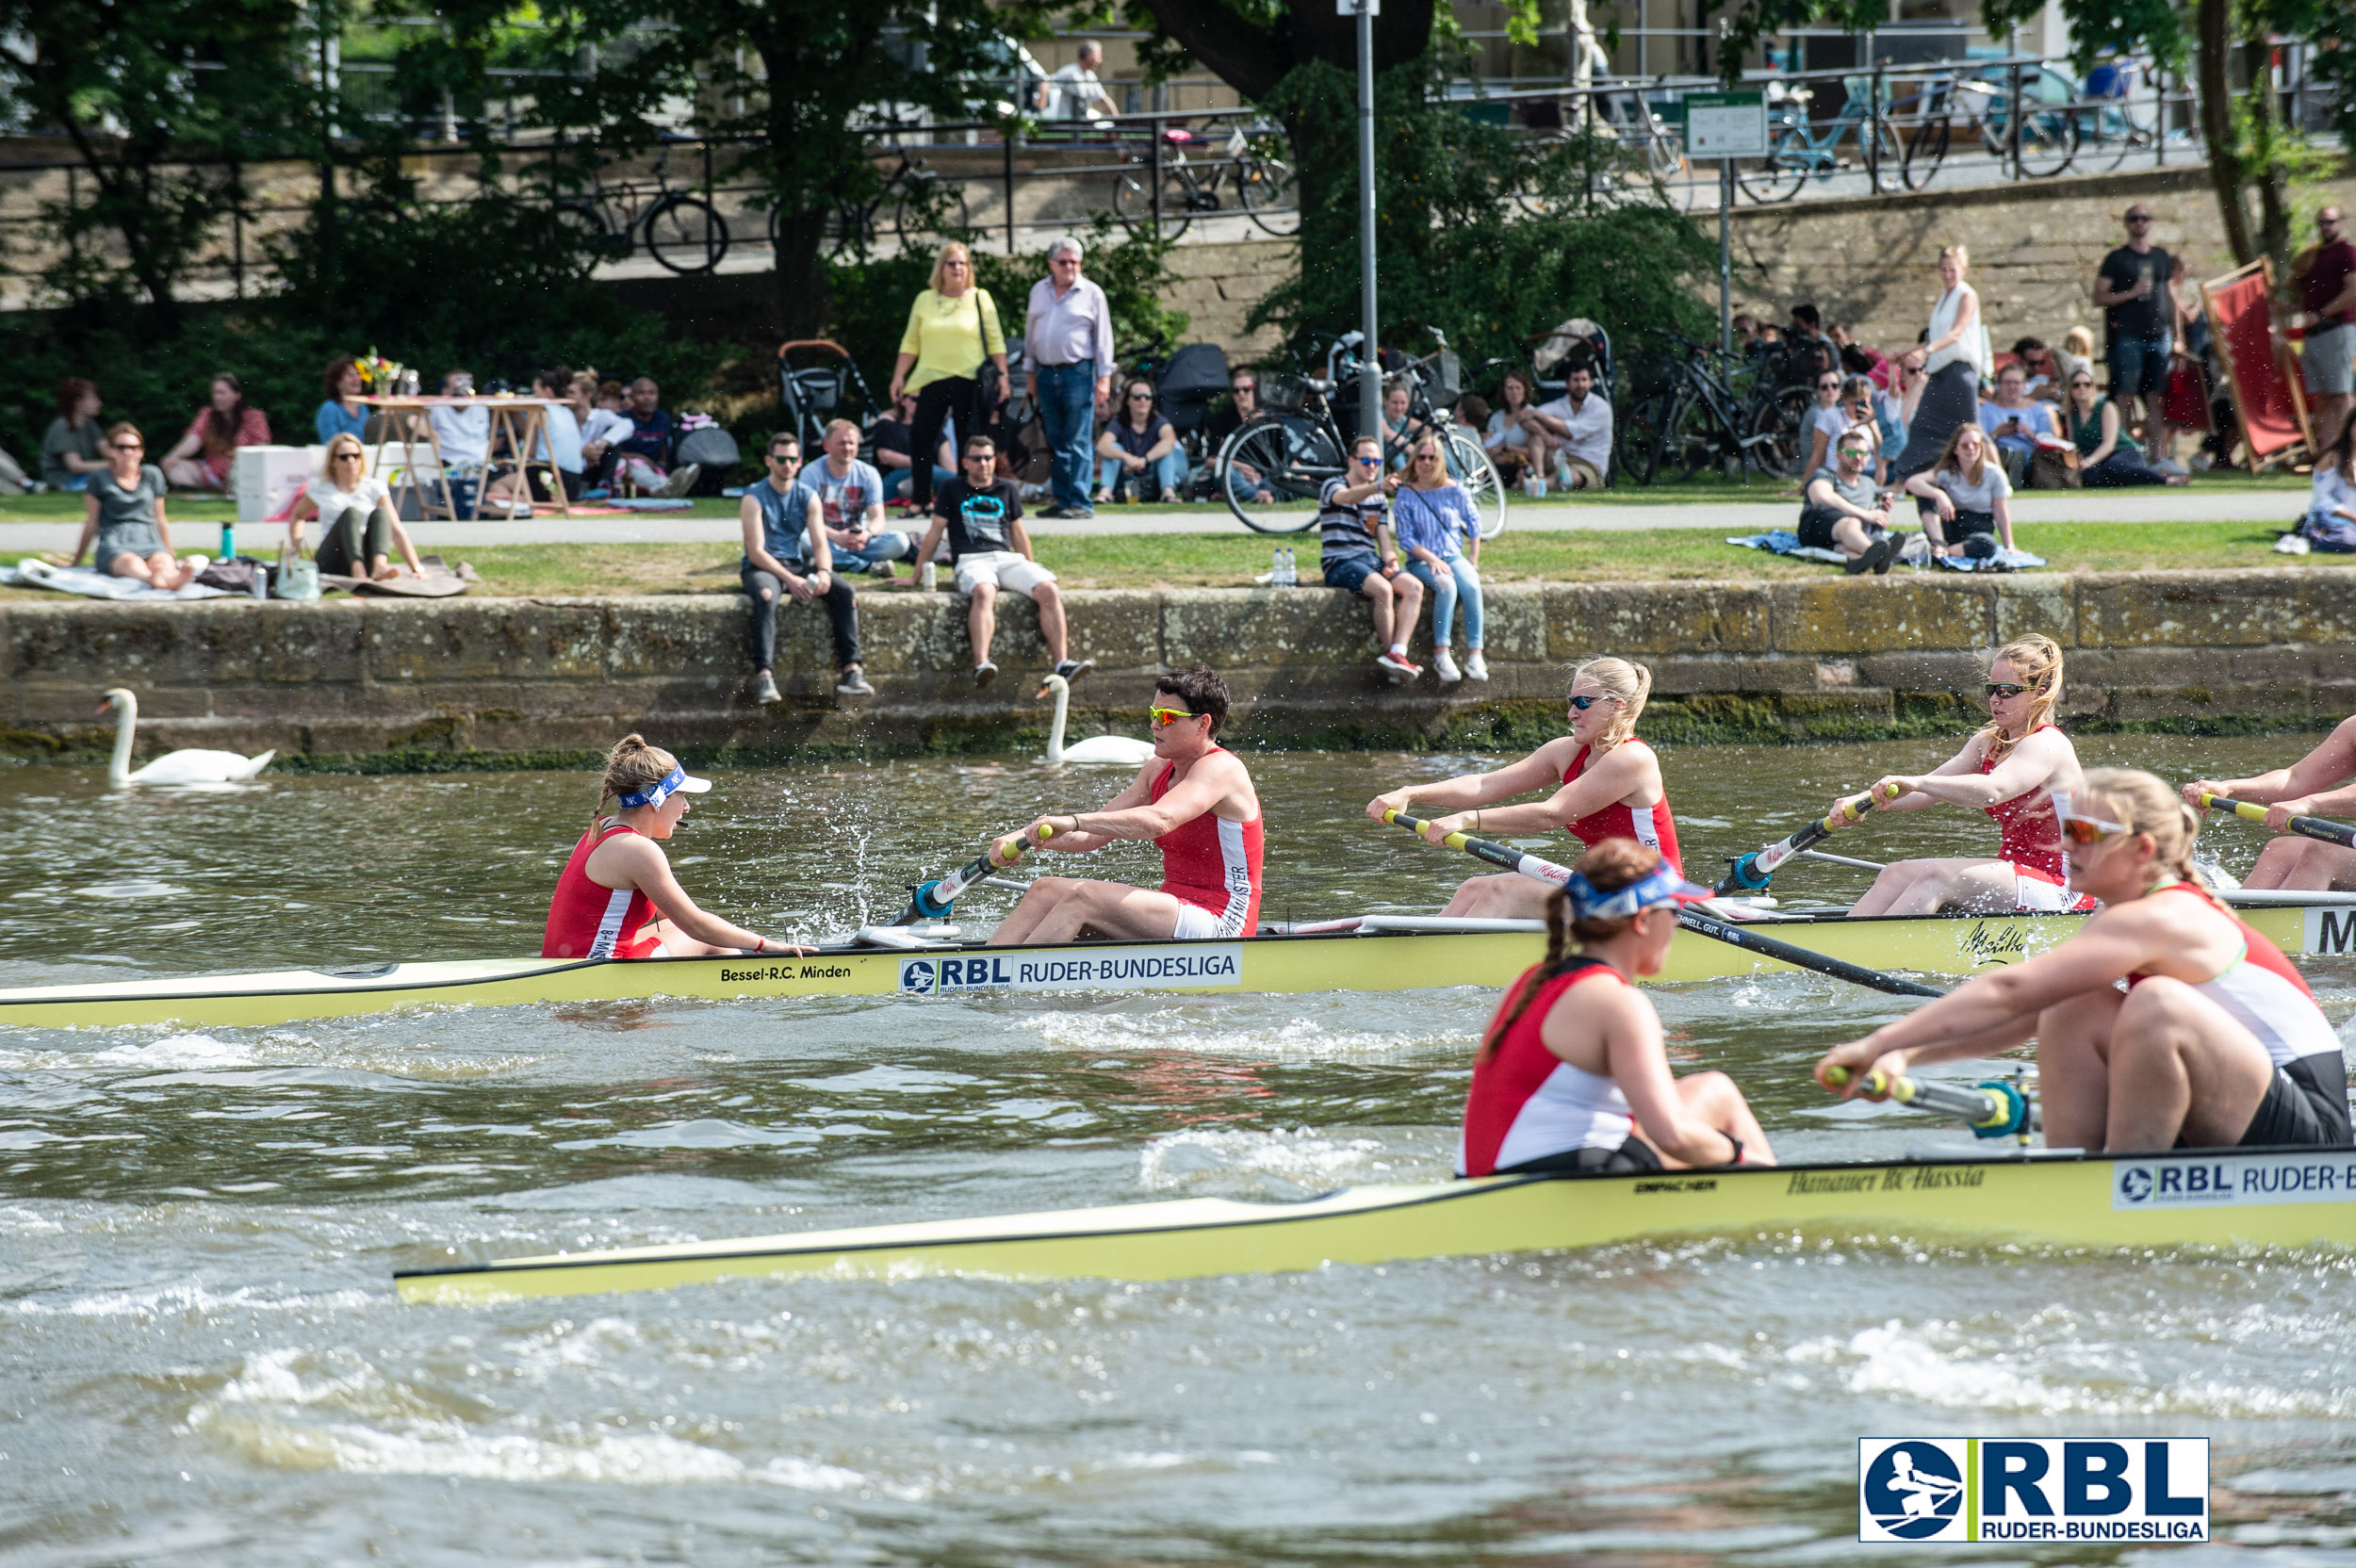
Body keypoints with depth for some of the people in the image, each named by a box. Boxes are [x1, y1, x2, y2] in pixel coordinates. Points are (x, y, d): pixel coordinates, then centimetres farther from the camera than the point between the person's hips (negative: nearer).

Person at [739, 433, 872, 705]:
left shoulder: (808, 496, 9)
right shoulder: (754, 498, -5)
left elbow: (820, 544, 2)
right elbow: (756, 551, -14)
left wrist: (823, 572, -22)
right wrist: (789, 580, -27)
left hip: (797, 564, 5)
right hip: (761, 567, -4)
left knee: (844, 592, -20)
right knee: (766, 596, -39)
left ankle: (850, 670, -23)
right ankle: (764, 676, -46)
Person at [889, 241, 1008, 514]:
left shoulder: (980, 299, 7)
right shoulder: (925, 300, 12)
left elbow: (995, 341, 6)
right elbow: (910, 342, 14)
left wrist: (1002, 375, -2)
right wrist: (899, 376, 7)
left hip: (968, 380, -2)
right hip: (932, 379, 2)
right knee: (920, 440, -5)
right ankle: (921, 500, 4)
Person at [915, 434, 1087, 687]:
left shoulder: (1008, 490, 21)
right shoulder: (952, 490, 14)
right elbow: (935, 532, 14)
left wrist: (1031, 569, 31)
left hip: (1007, 559, 4)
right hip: (971, 560, -4)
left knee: (1049, 591, -25)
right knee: (984, 592, -40)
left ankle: (1062, 664, -33)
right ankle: (981, 665, -58)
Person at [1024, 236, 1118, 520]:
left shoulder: (1091, 293, 1)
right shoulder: (1039, 291, 13)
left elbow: (1103, 336, 1)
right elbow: (1030, 333, 19)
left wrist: (1104, 378, -5)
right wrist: (1030, 371, 17)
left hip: (1078, 372, -5)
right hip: (1046, 373, 5)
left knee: (1077, 442, -9)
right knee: (1056, 441, 6)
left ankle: (1080, 503, -9)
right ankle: (1062, 500, 10)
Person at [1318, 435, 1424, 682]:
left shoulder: (1378, 497, 21)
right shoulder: (1333, 486, -1)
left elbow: (1382, 534, 15)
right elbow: (1347, 497, -26)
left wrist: (1389, 560, -7)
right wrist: (1378, 487, -45)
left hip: (1371, 560, 6)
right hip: (1340, 564, -6)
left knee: (1414, 587, -21)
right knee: (1383, 589, -34)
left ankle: (1397, 654, -32)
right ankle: (1390, 653, -23)